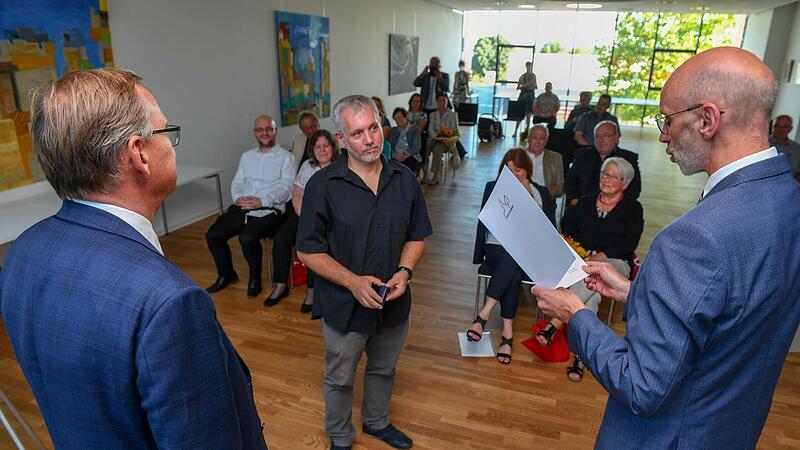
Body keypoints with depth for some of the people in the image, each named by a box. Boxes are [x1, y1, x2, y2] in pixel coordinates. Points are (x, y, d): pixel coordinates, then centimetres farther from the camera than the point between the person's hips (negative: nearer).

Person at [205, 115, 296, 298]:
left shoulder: (286, 157, 5)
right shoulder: (247, 156, 22)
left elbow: (286, 188, -7)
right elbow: (237, 182, 17)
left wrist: (262, 201, -19)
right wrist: (238, 198, -6)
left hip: (269, 210, -5)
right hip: (241, 208, 6)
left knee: (247, 237, -30)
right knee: (213, 235, -11)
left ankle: (255, 277, -3)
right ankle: (226, 274, 14)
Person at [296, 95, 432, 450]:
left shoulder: (404, 179, -5)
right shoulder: (323, 186, -17)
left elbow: (417, 235, 3)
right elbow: (309, 251, -13)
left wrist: (405, 271, -15)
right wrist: (352, 281, -24)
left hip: (393, 301, 4)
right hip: (345, 305, -3)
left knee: (383, 370, 26)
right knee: (340, 379, 18)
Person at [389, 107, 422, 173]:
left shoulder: (414, 129, 11)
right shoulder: (393, 131, 23)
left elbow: (416, 148, -1)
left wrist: (405, 155, -17)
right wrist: (395, 155, -10)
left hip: (410, 158, -2)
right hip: (395, 158, 2)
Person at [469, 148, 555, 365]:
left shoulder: (541, 193, 17)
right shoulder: (493, 188, 16)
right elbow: (485, 221, 11)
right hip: (497, 248, 0)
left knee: (513, 261, -36)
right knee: (512, 272, -35)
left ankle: (483, 315, -38)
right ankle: (508, 333, -36)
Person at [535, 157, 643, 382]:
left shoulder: (632, 208, 10)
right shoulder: (586, 202, 21)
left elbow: (629, 244, -2)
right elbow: (567, 230, 15)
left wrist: (600, 256, -16)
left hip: (614, 262, -2)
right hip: (581, 259, 2)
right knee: (591, 294, -32)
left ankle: (554, 324, -42)